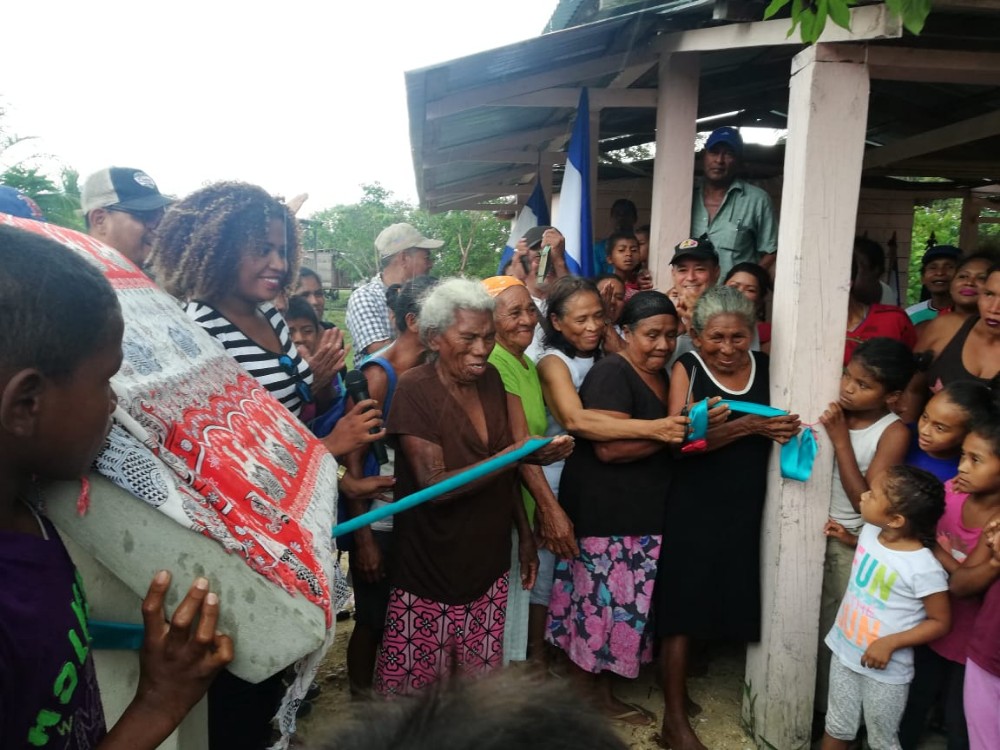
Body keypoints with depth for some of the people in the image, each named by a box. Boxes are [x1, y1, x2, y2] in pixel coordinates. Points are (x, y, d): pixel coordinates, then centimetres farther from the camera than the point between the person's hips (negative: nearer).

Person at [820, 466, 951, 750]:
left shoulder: (924, 569, -27)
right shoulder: (869, 532, -8)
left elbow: (940, 622, -16)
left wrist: (891, 643, -23)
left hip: (886, 670, -5)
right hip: (845, 652, 5)